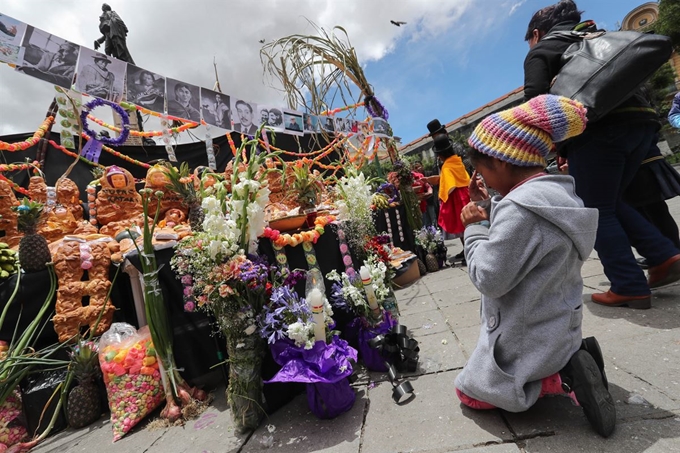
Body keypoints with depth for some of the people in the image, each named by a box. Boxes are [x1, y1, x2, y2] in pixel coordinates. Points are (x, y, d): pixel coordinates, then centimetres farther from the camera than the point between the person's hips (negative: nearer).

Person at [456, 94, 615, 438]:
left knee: (469, 393, 14)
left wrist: (474, 227, -14)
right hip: (557, 328, 9)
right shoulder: (556, 192, 0)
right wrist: (487, 209, -2)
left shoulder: (519, 207, -31)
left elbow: (488, 279, -26)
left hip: (527, 338, -9)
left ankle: (560, 379, -2)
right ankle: (569, 363, 11)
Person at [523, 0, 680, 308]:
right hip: (641, 120, 8)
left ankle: (630, 288, 1)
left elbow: (536, 100, -8)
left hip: (598, 129, -8)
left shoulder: (540, 51, 10)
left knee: (595, 211, 1)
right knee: (608, 204, 20)